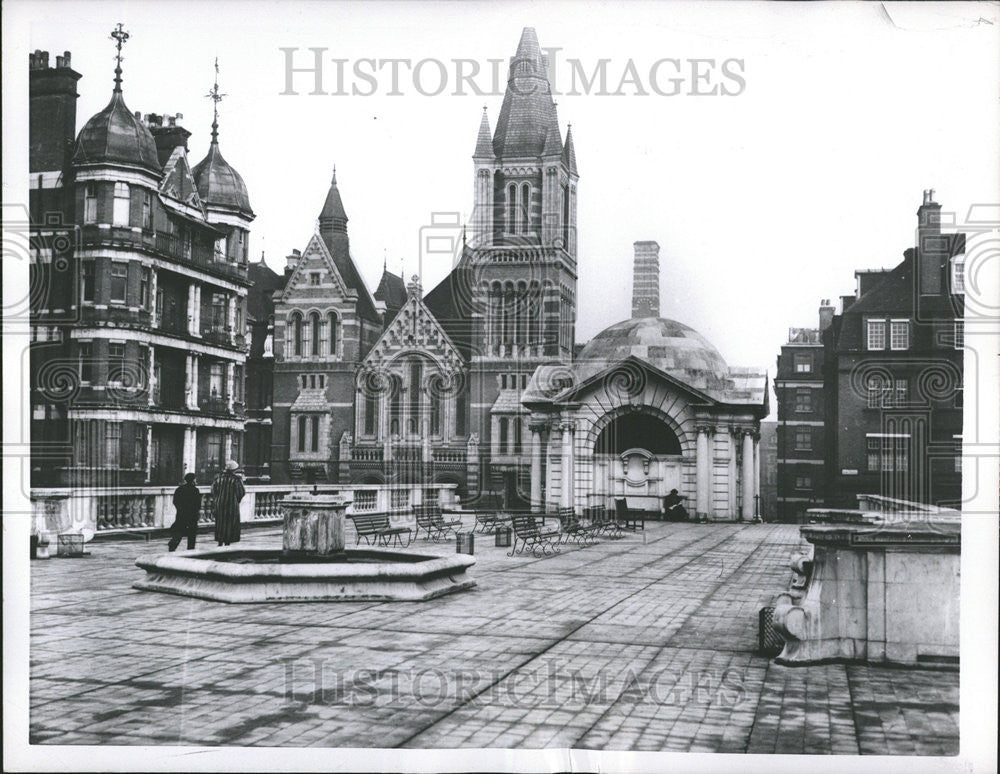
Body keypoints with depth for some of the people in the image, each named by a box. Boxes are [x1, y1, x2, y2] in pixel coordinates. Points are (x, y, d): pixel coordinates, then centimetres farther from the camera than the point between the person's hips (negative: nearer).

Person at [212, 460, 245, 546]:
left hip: (219, 504, 4)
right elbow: (242, 492, -11)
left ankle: (220, 543, 15)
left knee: (220, 524, 15)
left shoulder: (218, 477, 1)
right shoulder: (236, 479, -13)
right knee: (230, 525, 6)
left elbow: (213, 490, 5)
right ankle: (227, 543, 6)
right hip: (232, 505, -4)